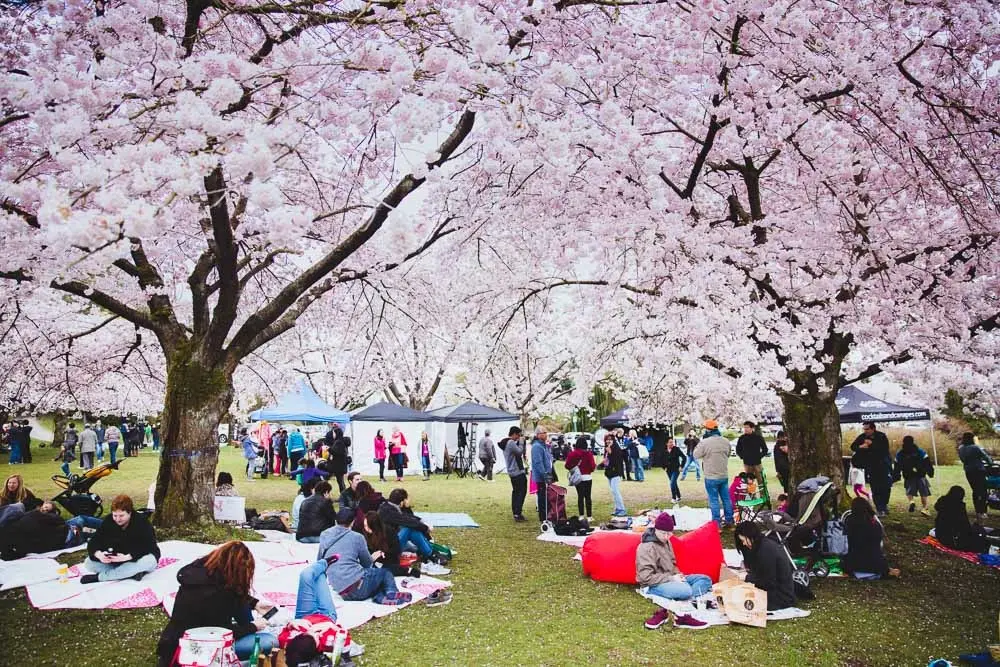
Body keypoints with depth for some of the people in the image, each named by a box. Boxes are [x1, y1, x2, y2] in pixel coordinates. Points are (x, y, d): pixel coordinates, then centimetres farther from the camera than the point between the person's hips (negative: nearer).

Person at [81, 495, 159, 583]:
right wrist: (99, 554, -34)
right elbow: (93, 543, -11)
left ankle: (99, 577, -27)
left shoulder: (142, 523, -20)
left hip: (139, 559, -4)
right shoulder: (108, 522, -7)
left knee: (149, 561, -39)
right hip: (116, 561, 4)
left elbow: (149, 547, -29)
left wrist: (127, 557, -43)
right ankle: (132, 572, -27)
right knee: (89, 563, -17)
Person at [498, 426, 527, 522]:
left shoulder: (505, 443, 14)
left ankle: (515, 513, 17)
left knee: (515, 492, 15)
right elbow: (520, 451, -19)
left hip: (512, 472, 10)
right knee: (522, 492, -7)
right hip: (518, 472, -10)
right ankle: (518, 514, -10)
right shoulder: (511, 442, -18)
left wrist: (518, 443, 6)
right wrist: (520, 442, -7)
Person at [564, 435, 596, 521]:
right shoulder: (588, 453, -13)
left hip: (577, 477, 3)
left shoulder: (572, 453, -5)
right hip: (587, 477, -2)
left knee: (580, 496, 12)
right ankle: (589, 516, 6)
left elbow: (567, 465, -4)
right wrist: (595, 466, 11)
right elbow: (592, 466, -11)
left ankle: (581, 515, 14)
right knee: (588, 497, 4)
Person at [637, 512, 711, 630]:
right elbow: (646, 577, -23)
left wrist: (677, 575, 0)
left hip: (670, 579, 10)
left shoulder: (665, 541, 9)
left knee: (706, 580, -1)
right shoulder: (647, 547, -19)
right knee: (685, 590, -37)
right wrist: (671, 578, -20)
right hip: (654, 585, -10)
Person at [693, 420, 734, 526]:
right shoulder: (726, 441, 0)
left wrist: (697, 446, 7)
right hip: (724, 475, 5)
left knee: (714, 500, 2)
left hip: (711, 477, -5)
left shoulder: (704, 442, -19)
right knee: (726, 498, 16)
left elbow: (696, 455, -7)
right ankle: (729, 519, 25)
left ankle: (716, 522, 6)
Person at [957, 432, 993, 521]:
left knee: (975, 491, 15)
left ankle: (977, 512, 19)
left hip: (968, 472, 6)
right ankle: (982, 512, -3)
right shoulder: (975, 448, -16)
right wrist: (991, 463, 10)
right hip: (979, 471, -6)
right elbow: (986, 456, -9)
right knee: (982, 491, 1)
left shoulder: (960, 449, 3)